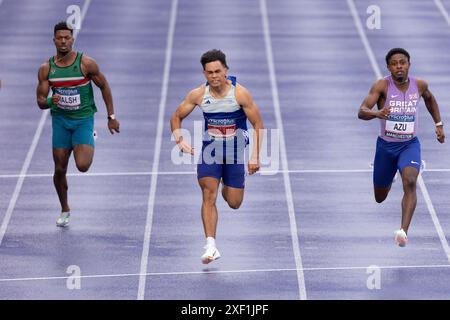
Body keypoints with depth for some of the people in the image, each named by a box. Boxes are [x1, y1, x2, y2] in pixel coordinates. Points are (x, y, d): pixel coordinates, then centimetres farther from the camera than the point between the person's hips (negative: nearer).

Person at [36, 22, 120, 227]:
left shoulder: (86, 64, -11)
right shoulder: (46, 69, -3)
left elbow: (104, 86, 1)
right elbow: (40, 102, -1)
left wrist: (111, 117, 1)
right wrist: (50, 101, -26)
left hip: (83, 119, -3)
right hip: (60, 120, 3)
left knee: (82, 166, -20)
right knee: (60, 169, 5)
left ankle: (89, 146, 17)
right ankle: (65, 210, 27)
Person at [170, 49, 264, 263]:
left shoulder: (240, 93, -16)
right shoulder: (198, 95, -10)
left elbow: (258, 124, -9)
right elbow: (176, 117, 4)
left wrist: (255, 156, -15)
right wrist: (179, 140, -14)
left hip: (234, 150, -1)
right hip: (209, 149, 1)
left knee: (234, 203, 5)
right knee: (209, 195, -16)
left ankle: (227, 186, 43)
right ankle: (210, 246, -18)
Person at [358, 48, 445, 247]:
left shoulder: (419, 85, -5)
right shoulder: (382, 86, -15)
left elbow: (429, 99, 21)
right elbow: (361, 112, -27)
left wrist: (438, 124, 17)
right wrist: (377, 113, -48)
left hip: (410, 144, 0)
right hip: (386, 145, 0)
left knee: (410, 182, -29)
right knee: (380, 198, 16)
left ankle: (403, 232, -37)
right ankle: (388, 181, 55)